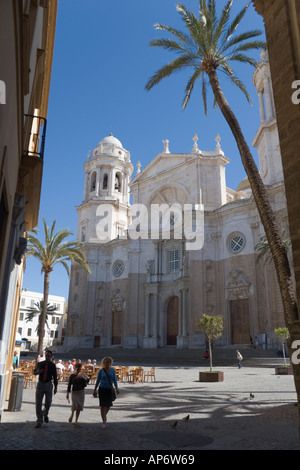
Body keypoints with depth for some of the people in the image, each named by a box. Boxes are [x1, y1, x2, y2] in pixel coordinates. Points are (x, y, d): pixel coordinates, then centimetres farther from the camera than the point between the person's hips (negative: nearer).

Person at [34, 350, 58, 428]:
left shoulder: (52, 365, 1)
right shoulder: (40, 364, 3)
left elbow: (55, 376, 6)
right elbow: (34, 372, -8)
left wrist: (55, 387, 4)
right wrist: (38, 371, -33)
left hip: (48, 384, -1)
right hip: (40, 384, 1)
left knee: (48, 402, -11)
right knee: (38, 403, 2)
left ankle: (45, 414, 22)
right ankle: (39, 421, 16)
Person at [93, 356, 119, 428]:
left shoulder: (112, 370, 1)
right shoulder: (101, 371, -4)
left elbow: (114, 379, 2)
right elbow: (98, 380, 3)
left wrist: (116, 388, -9)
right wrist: (95, 390, 3)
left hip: (110, 389, 2)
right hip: (102, 389, -2)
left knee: (109, 405, 10)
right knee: (103, 405, -6)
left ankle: (105, 414, 41)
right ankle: (104, 422, 3)